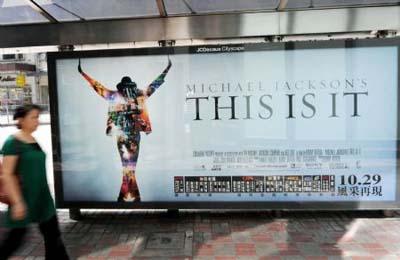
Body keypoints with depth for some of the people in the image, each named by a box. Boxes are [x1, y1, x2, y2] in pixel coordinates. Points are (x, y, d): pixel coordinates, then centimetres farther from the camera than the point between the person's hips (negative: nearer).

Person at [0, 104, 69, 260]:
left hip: (42, 196, 7)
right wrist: (17, 202, -22)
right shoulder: (13, 142, -14)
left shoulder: (33, 140, 8)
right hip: (23, 197, -7)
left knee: (53, 234, 9)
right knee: (15, 238, 10)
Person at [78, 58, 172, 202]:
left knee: (131, 165, 8)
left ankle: (129, 194, 18)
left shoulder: (140, 95, 5)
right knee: (128, 165, 0)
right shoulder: (114, 96, 2)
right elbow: (98, 86, 4)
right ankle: (129, 195, 7)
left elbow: (154, 84, 11)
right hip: (122, 135, -2)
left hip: (135, 134, 2)